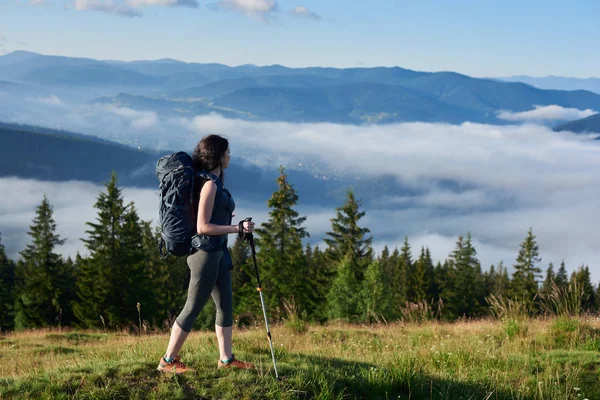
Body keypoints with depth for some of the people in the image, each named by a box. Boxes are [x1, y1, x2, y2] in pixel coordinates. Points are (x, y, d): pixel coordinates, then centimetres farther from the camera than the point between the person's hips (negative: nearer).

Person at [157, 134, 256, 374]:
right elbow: (202, 227, -22)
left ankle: (226, 359, 18)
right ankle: (168, 361, 5)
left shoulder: (214, 182, 11)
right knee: (193, 308, -2)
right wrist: (238, 228, -20)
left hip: (217, 251, 10)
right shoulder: (209, 184, -18)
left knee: (225, 305, 12)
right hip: (206, 252, -10)